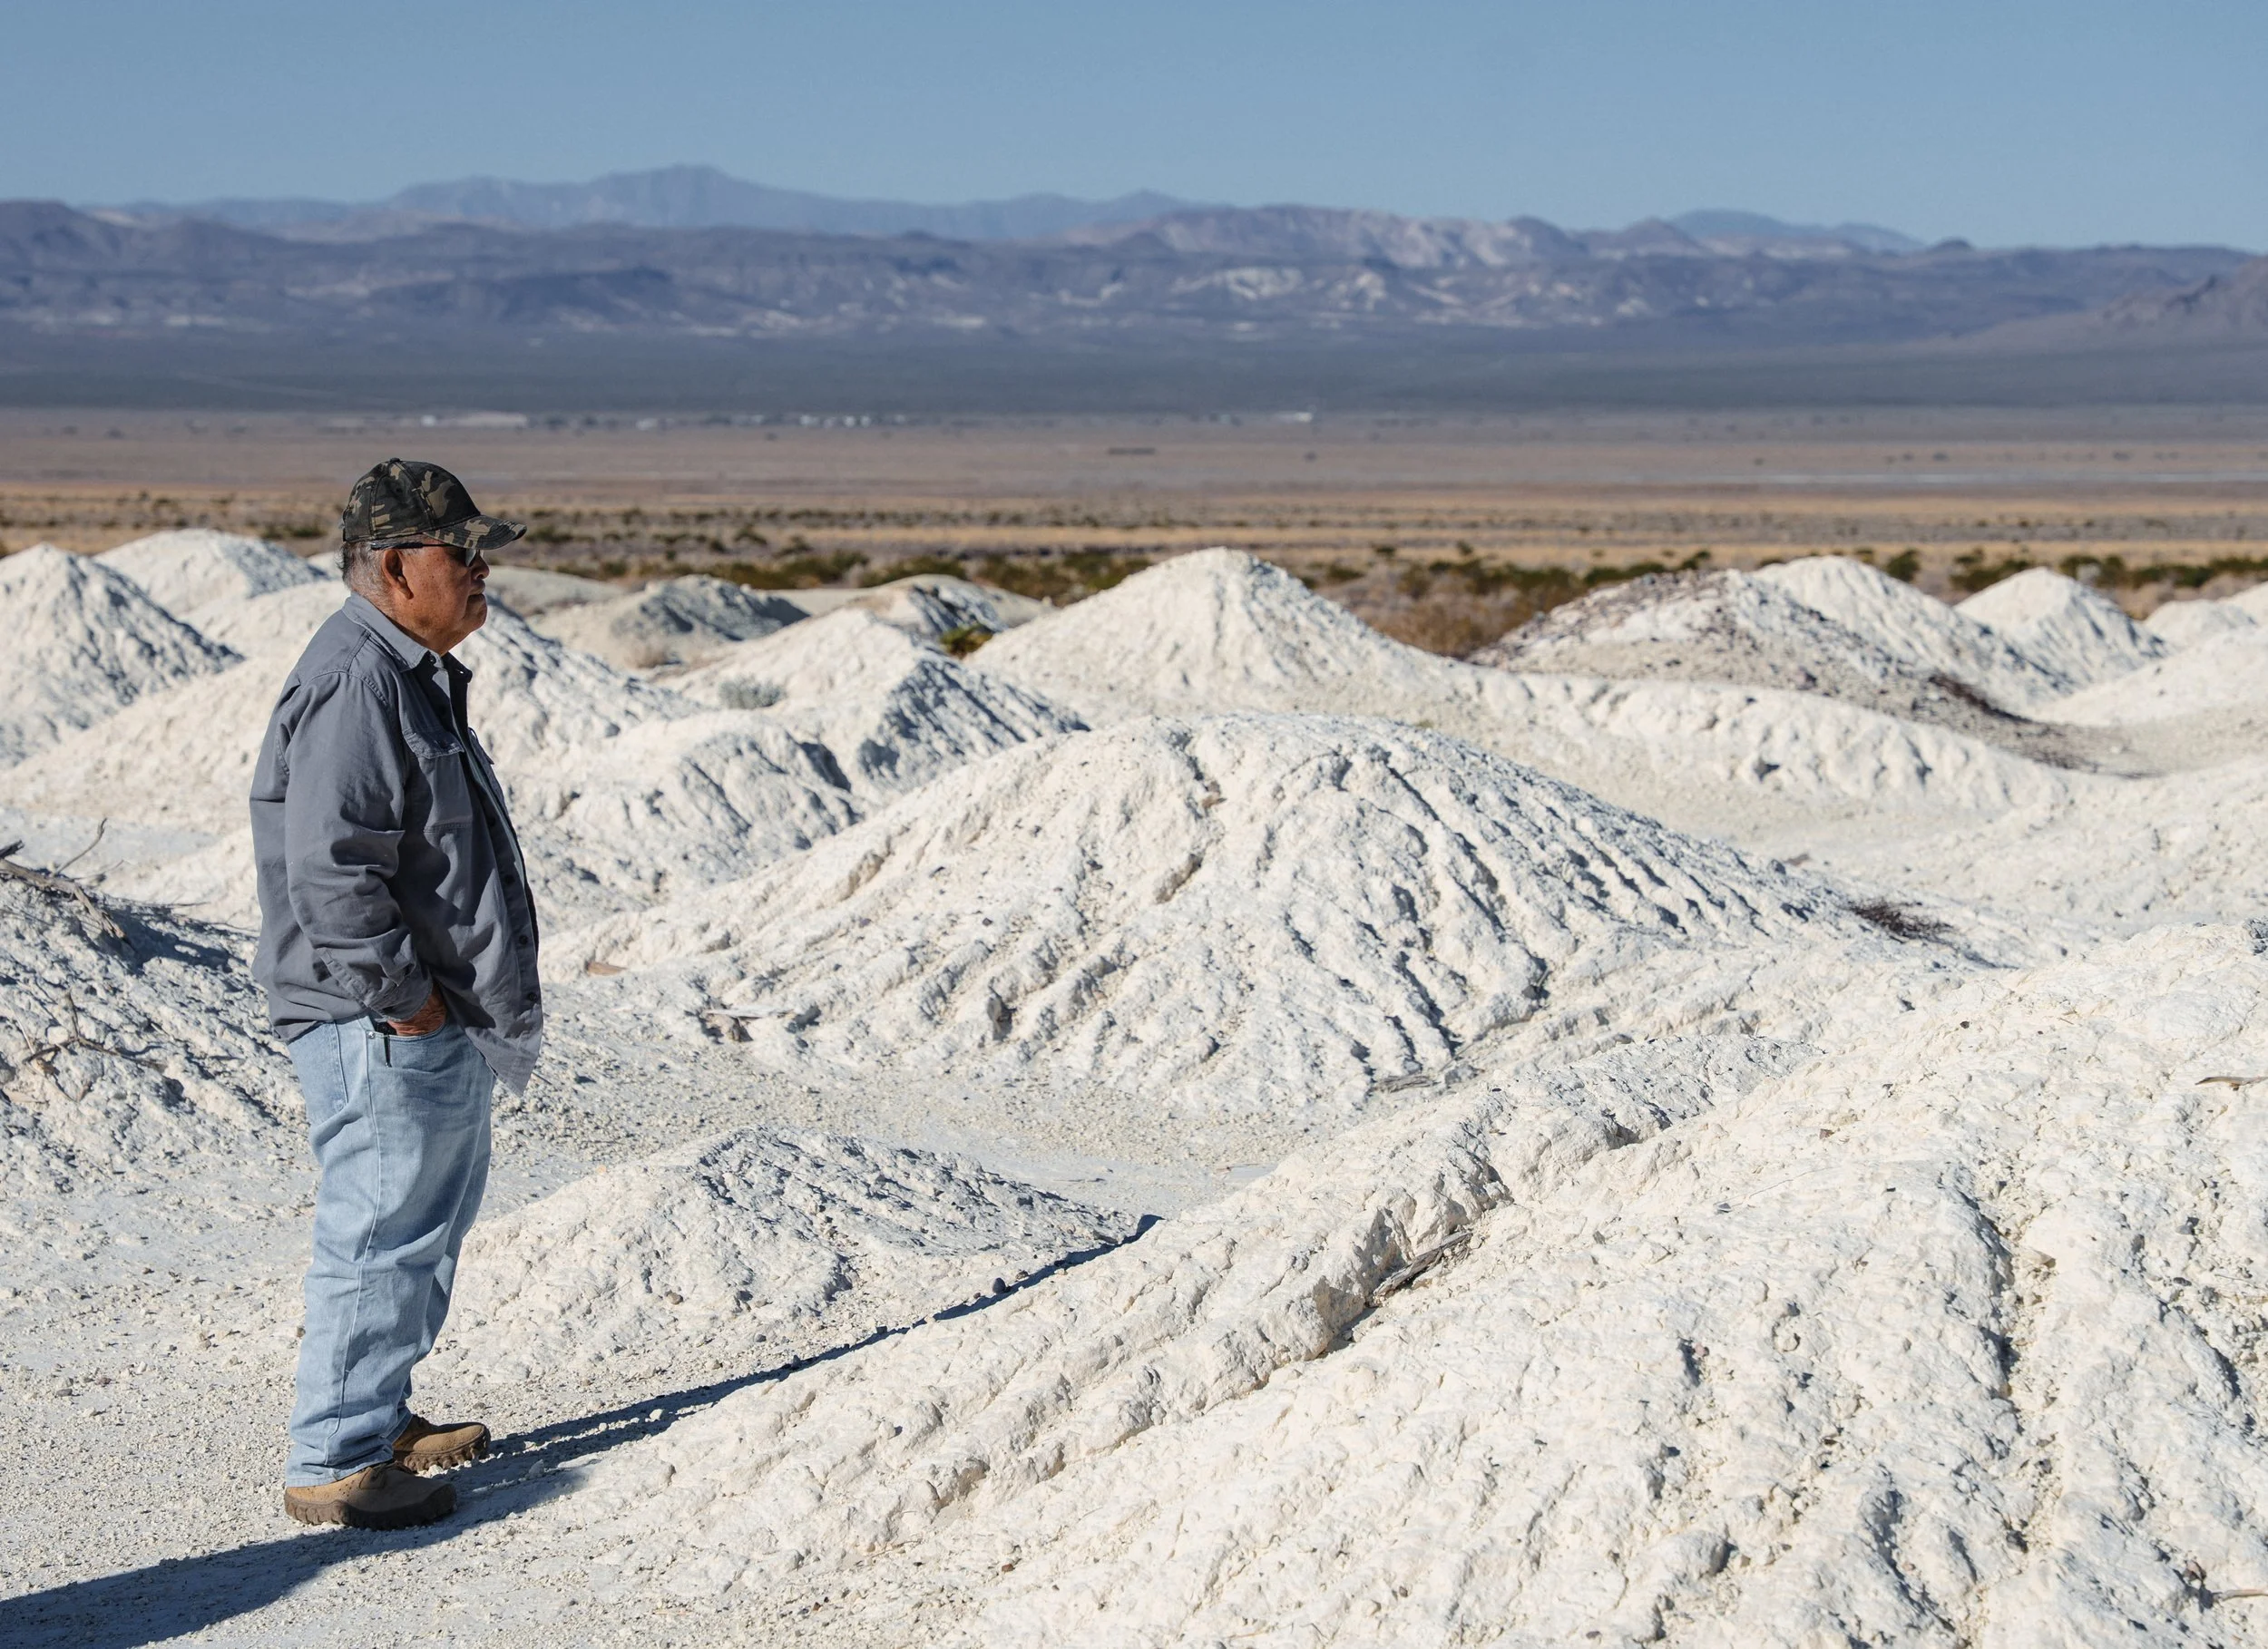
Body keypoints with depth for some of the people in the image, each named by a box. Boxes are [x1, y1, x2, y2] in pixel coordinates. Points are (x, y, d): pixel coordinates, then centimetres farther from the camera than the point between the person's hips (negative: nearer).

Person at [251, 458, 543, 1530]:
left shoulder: (413, 674, 16)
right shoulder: (355, 684, -20)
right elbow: (331, 870, -26)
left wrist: (477, 1006, 21)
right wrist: (403, 995, -21)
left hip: (438, 1021, 11)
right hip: (382, 1029, -11)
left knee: (430, 1227, 20)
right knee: (382, 1235, -5)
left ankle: (380, 1421, 32)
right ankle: (334, 1465, 3)